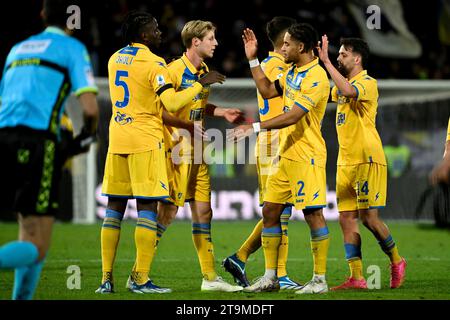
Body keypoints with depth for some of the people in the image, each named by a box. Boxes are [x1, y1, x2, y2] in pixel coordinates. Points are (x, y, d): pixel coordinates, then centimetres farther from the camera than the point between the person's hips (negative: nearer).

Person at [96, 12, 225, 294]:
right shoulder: (153, 63, -10)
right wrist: (201, 84, -8)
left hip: (117, 137, 7)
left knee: (115, 206, 9)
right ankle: (141, 279, -7)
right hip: (145, 140, -7)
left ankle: (107, 278, 7)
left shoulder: (115, 59, 12)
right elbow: (172, 104, -18)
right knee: (147, 206, -3)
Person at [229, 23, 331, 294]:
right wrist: (253, 59, 20)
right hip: (287, 156, 9)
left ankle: (320, 280, -1)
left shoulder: (316, 77, -17)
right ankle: (270, 277, 14)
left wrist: (255, 127, -25)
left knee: (313, 213, -6)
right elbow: (268, 91, 26)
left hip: (307, 157, -9)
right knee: (270, 211, 8)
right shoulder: (292, 72, 13)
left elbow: (293, 116, -23)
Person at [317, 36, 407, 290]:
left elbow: (347, 90, -30)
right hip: (345, 162, 8)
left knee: (369, 217, -8)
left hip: (368, 159, -8)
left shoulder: (368, 83, -11)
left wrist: (326, 61, -28)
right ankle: (356, 278, 1)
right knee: (347, 219, 1)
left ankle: (396, 262, 14)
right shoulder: (342, 86, 17)